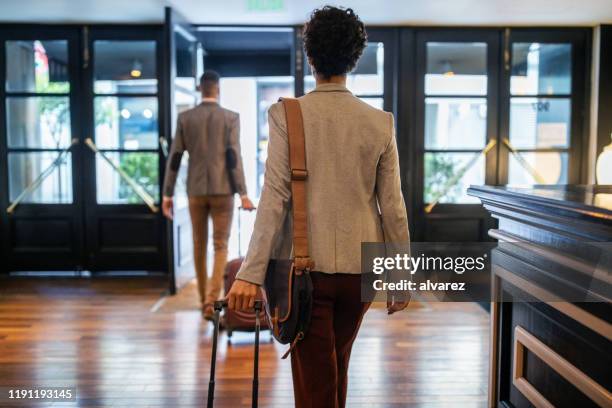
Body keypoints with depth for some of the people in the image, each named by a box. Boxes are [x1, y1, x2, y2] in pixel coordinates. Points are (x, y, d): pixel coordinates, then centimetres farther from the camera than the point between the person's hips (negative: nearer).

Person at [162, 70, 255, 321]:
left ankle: (204, 300, 23)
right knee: (220, 247, 3)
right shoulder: (231, 117, -3)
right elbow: (234, 156, -11)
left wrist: (167, 194, 6)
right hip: (222, 189, -2)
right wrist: (243, 193, -10)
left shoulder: (184, 118, 3)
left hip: (196, 190, 2)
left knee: (199, 246, 14)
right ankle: (211, 301, -9)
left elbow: (174, 157, 1)